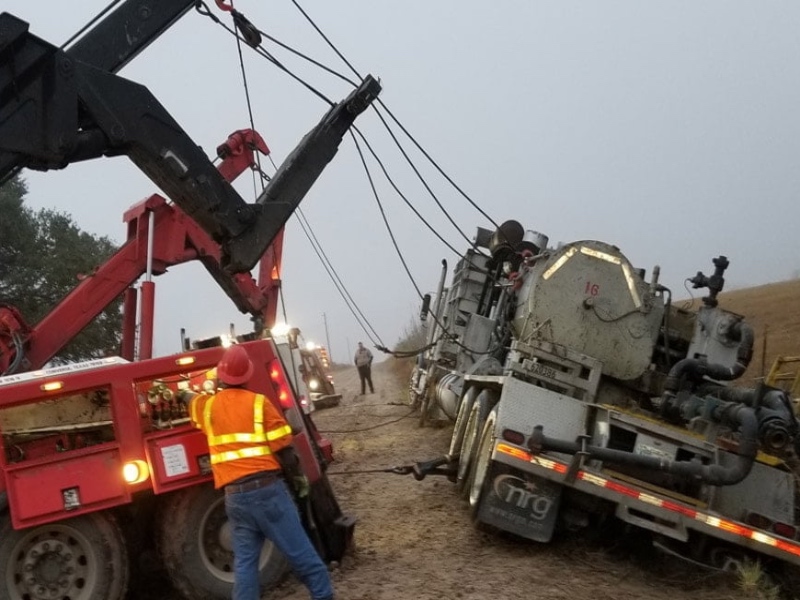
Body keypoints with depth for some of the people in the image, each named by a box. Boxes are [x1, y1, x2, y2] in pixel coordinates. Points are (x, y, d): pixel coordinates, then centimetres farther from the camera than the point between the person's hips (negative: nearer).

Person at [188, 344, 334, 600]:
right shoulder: (259, 402, -3)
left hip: (235, 495, 3)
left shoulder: (207, 406, 8)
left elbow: (193, 404, 34)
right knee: (300, 552, 4)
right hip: (267, 488, -3)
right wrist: (298, 477, 8)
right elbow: (283, 448, -6)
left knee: (244, 560, 9)